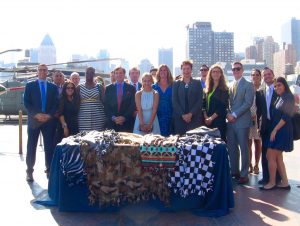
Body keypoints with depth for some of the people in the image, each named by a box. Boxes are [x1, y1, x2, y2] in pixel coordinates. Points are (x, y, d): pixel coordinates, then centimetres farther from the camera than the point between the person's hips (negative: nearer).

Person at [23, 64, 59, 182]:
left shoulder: (53, 87, 10)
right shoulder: (30, 85, 6)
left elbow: (56, 104, 5)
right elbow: (26, 103, -2)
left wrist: (49, 115, -11)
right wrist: (36, 115, -14)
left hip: (49, 120, 1)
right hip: (34, 120, -1)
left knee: (49, 146, 1)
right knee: (31, 147, 2)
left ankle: (49, 170, 10)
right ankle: (29, 171, 11)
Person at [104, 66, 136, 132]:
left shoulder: (131, 88, 5)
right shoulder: (109, 88, 9)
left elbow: (133, 105, 0)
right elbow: (106, 105, 5)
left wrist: (124, 117, -10)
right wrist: (113, 117, -8)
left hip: (127, 123, -1)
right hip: (112, 123, 1)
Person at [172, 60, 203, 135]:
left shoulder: (197, 83, 8)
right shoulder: (176, 84, 10)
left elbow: (200, 101, 0)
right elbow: (174, 101, 2)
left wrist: (191, 114, -11)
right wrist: (183, 115, -9)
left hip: (194, 118, 0)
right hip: (179, 118, 1)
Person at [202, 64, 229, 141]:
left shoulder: (224, 89, -2)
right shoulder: (208, 88, 13)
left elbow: (223, 106, -11)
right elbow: (204, 104, 10)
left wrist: (211, 118, -14)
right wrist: (206, 117, -4)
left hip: (219, 120, -5)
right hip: (207, 120, 5)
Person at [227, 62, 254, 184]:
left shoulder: (248, 85, -3)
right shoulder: (230, 85, 15)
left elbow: (248, 103, -12)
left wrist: (234, 114, -15)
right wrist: (228, 114, -2)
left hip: (242, 121, -6)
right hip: (230, 121, 6)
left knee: (243, 149, 1)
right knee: (232, 148, 10)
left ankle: (244, 174, 9)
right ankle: (234, 171, 21)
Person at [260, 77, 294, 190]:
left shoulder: (288, 97, -11)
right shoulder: (279, 98, 15)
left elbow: (286, 116, -18)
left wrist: (275, 130, -18)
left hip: (282, 131, -9)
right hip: (276, 130, 9)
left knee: (270, 156, -6)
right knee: (278, 157, 10)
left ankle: (272, 182, 4)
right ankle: (284, 183, 15)